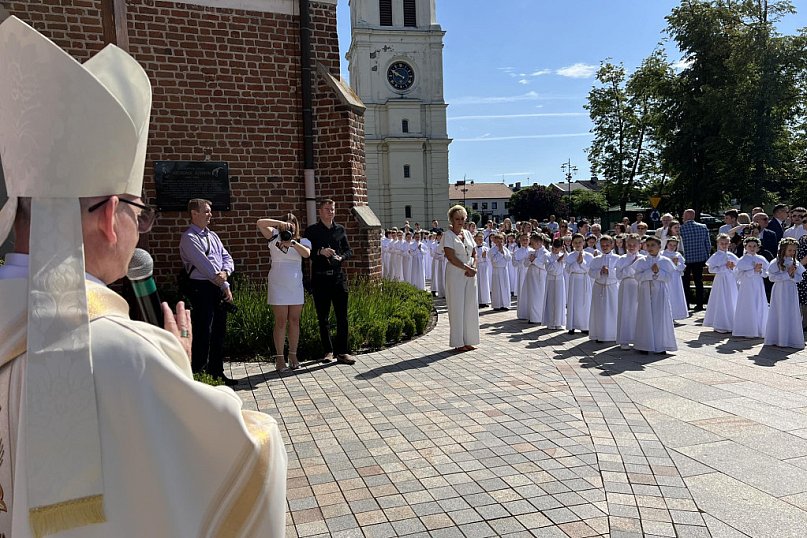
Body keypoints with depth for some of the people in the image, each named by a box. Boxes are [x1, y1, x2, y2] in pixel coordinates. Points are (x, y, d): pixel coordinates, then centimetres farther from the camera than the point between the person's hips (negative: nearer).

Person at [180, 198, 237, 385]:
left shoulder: (212, 236, 17)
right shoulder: (189, 238, -9)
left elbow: (227, 257, 11)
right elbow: (204, 265, -15)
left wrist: (225, 272, -12)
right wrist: (225, 286, -13)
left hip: (219, 288, 8)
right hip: (202, 288, -8)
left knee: (219, 331, 12)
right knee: (203, 332, -6)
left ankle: (216, 373, 22)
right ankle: (197, 374, 3)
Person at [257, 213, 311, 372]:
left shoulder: (301, 241, 9)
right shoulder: (275, 237, 5)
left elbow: (306, 253, -12)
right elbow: (260, 223, -7)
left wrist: (293, 243, -26)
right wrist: (280, 223, -16)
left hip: (296, 286, 2)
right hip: (278, 286, -2)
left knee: (294, 321, 6)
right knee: (280, 322, -1)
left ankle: (293, 355, 14)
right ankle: (279, 357, 4)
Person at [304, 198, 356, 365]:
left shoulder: (340, 229, 12)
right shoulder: (311, 230, 3)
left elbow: (349, 251, 13)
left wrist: (340, 257, -6)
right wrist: (320, 252, -17)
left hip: (338, 276, 2)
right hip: (320, 278, -2)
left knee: (342, 316, -2)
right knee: (323, 317, 6)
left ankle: (341, 352, 3)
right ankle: (328, 351, 17)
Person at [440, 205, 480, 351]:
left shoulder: (467, 233, 13)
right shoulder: (448, 235, -6)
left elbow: (474, 253, 15)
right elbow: (451, 257, -14)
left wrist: (473, 268, -4)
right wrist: (467, 268, -15)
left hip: (470, 275, 6)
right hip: (455, 274, -6)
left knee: (470, 307, 8)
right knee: (457, 307, -2)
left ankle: (468, 340, 17)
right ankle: (458, 343, 6)